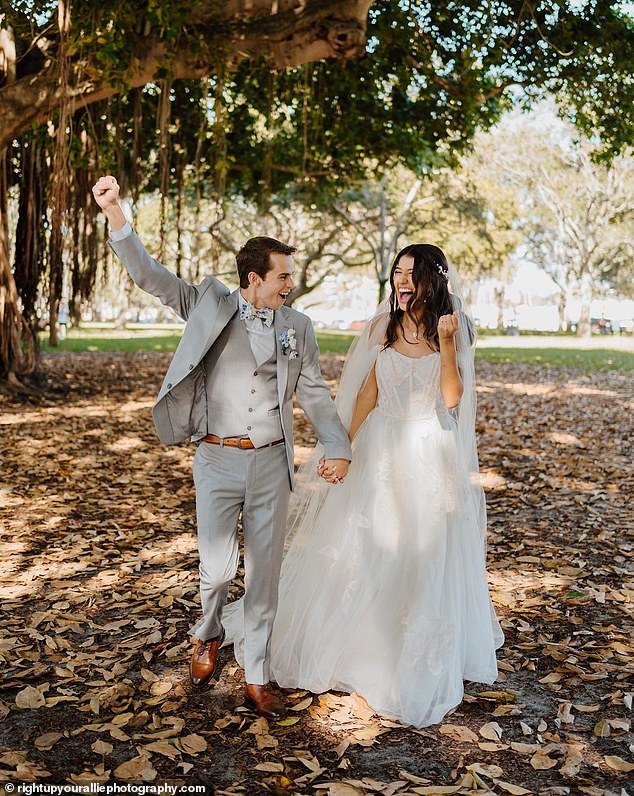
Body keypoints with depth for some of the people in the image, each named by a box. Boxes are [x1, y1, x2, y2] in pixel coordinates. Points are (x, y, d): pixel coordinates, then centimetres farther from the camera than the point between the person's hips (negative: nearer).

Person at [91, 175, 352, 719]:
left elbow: (315, 393, 7)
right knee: (218, 567, 3)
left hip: (271, 461, 2)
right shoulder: (210, 306, -1)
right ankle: (208, 637, 38)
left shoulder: (298, 326, 5)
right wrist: (115, 214, -19)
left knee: (265, 571, 7)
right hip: (217, 460, -2)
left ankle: (257, 679, 22)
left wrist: (338, 447, -6)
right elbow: (149, 275, -6)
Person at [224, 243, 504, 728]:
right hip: (382, 451, 2)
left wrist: (445, 343, -25)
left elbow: (452, 398, -15)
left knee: (424, 558, 6)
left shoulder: (454, 330, -5)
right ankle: (359, 645, 31)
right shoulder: (384, 327, 2)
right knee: (365, 551, 10)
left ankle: (418, 665, 26)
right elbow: (368, 392, 5)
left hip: (431, 456, -2)